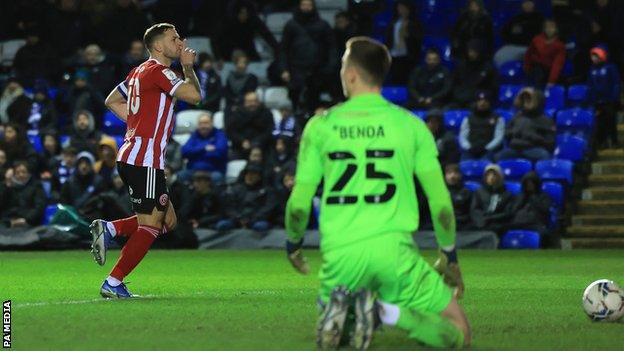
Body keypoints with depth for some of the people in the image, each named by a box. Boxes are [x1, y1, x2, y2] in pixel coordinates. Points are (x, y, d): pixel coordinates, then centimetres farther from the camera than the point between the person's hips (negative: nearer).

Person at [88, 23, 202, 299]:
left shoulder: (139, 72, 17)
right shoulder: (158, 70, -11)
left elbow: (112, 101, 27)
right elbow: (194, 95, -20)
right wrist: (188, 67, -4)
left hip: (131, 158, 10)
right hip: (144, 160, -10)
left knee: (167, 219, 14)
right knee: (151, 225, -6)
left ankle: (108, 229, 4)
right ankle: (113, 284, -6)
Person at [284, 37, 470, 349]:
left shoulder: (320, 125, 5)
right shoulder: (410, 124, 4)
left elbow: (299, 204, 6)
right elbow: (440, 201, 5)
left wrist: (293, 244, 27)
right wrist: (449, 256, 20)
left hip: (339, 254, 2)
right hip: (394, 249, -2)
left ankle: (338, 308, -8)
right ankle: (392, 312, -18)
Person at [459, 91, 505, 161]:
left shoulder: (497, 119, 14)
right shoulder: (468, 119, 22)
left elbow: (498, 137, 4)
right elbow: (462, 137, 13)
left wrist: (486, 148, -13)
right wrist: (469, 148, -9)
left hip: (489, 150, -2)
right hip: (471, 151, 2)